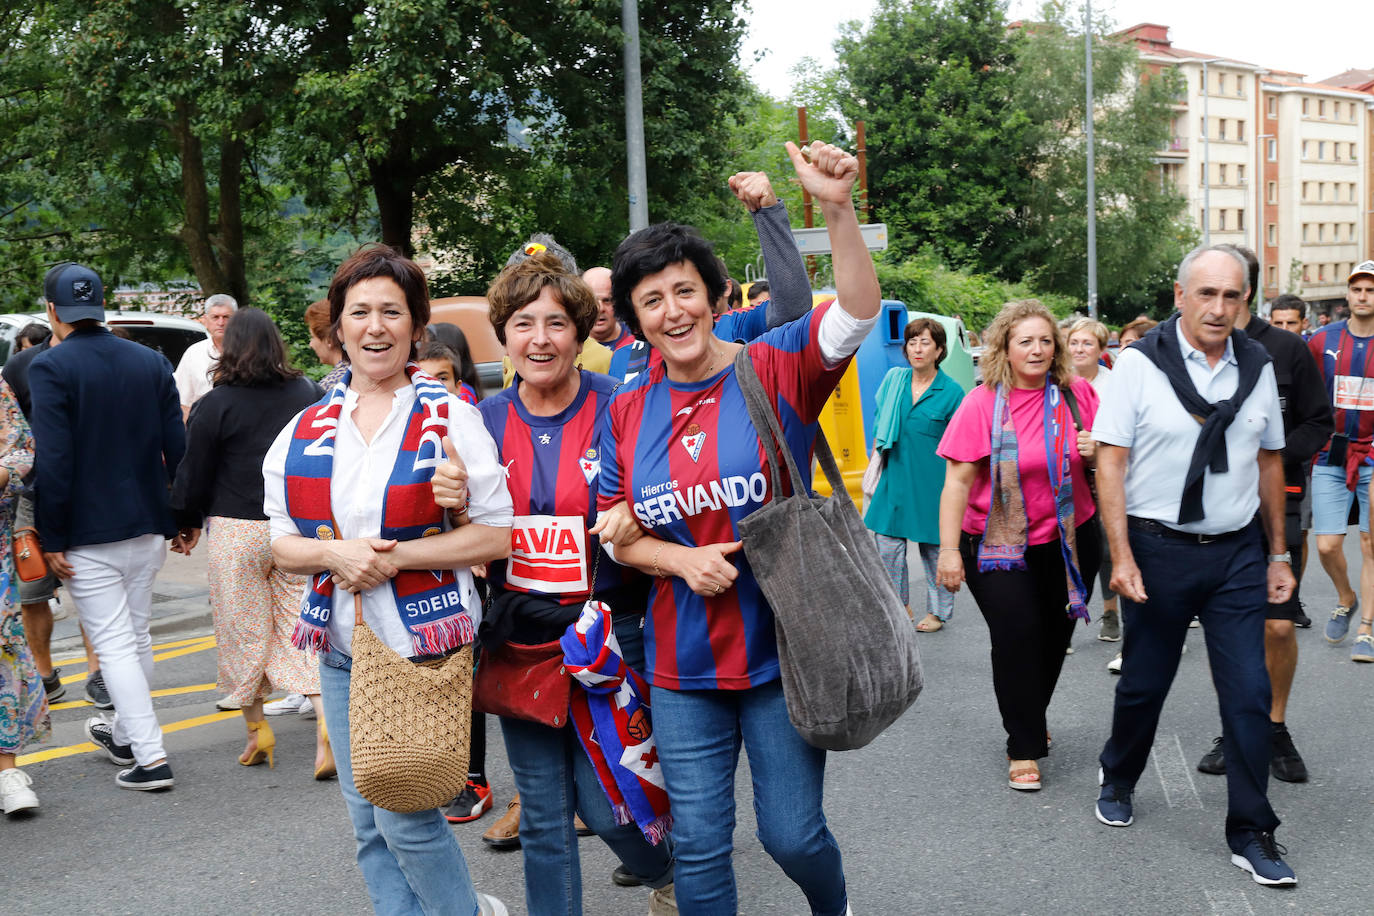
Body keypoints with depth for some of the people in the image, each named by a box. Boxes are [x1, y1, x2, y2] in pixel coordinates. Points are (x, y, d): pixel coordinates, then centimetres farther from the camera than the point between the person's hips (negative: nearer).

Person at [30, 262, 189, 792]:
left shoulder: (49, 368, -12)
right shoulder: (152, 362, 4)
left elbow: (53, 461, -16)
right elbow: (177, 448, 4)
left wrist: (52, 539, -11)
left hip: (87, 534, -5)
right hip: (147, 527, 6)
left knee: (114, 644, -1)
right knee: (136, 635, 18)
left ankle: (150, 757, -3)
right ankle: (124, 735, 34)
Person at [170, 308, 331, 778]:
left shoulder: (215, 405, -7)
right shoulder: (308, 394, 3)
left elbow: (194, 474, -1)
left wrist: (186, 523, 15)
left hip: (237, 529, -3)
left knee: (242, 632, 10)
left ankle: (257, 730, 19)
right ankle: (326, 721, -8)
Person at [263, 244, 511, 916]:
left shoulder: (449, 418, -5)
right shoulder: (307, 427, 7)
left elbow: (497, 534, -9)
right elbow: (282, 542, 9)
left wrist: (394, 557, -17)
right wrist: (335, 554, -13)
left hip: (424, 642, -4)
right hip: (341, 647, 5)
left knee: (404, 815, -5)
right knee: (369, 824, 10)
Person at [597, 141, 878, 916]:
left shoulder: (776, 369, -7)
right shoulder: (627, 413, 2)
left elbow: (857, 314, -23)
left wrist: (839, 210, -38)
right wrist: (682, 560, -12)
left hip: (783, 652, -2)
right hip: (683, 669, 3)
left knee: (793, 835, 9)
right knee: (699, 845, 9)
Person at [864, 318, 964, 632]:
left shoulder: (951, 391, -5)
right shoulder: (893, 380, 5)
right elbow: (878, 424, 18)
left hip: (931, 481, -3)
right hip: (894, 476, 4)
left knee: (934, 545, 6)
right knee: (887, 543, 4)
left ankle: (938, 611, 20)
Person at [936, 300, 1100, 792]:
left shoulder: (1077, 394, 0)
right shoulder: (981, 404, -10)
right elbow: (959, 480, -10)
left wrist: (1097, 451, -13)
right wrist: (948, 549, -14)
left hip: (1070, 541, 4)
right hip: (999, 544, -4)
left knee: (1053, 636, 13)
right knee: (1016, 634, -12)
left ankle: (1031, 721, 38)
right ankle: (1024, 748, 3)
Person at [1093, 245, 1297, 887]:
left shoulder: (1257, 367, 5)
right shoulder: (1142, 363, -7)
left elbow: (1270, 461, 13)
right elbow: (1110, 461, -10)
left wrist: (1278, 554, 13)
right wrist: (1121, 556, -16)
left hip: (1237, 554, 3)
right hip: (1158, 550, -3)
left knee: (1248, 694, 1)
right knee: (1144, 682, 11)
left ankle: (1251, 833, 13)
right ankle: (1118, 778, 38)